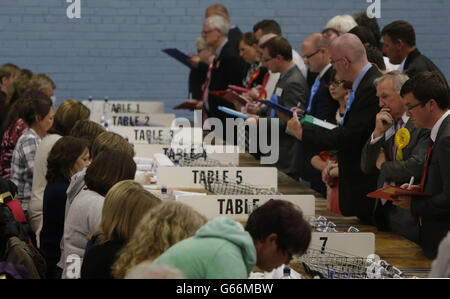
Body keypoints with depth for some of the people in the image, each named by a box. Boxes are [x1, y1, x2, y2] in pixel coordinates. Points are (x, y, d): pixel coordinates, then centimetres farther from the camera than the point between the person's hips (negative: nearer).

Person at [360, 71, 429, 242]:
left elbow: (417, 167, -21)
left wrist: (383, 165, -3)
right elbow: (367, 167, 12)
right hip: (384, 209, 7)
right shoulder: (389, 125, 14)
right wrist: (378, 132, -2)